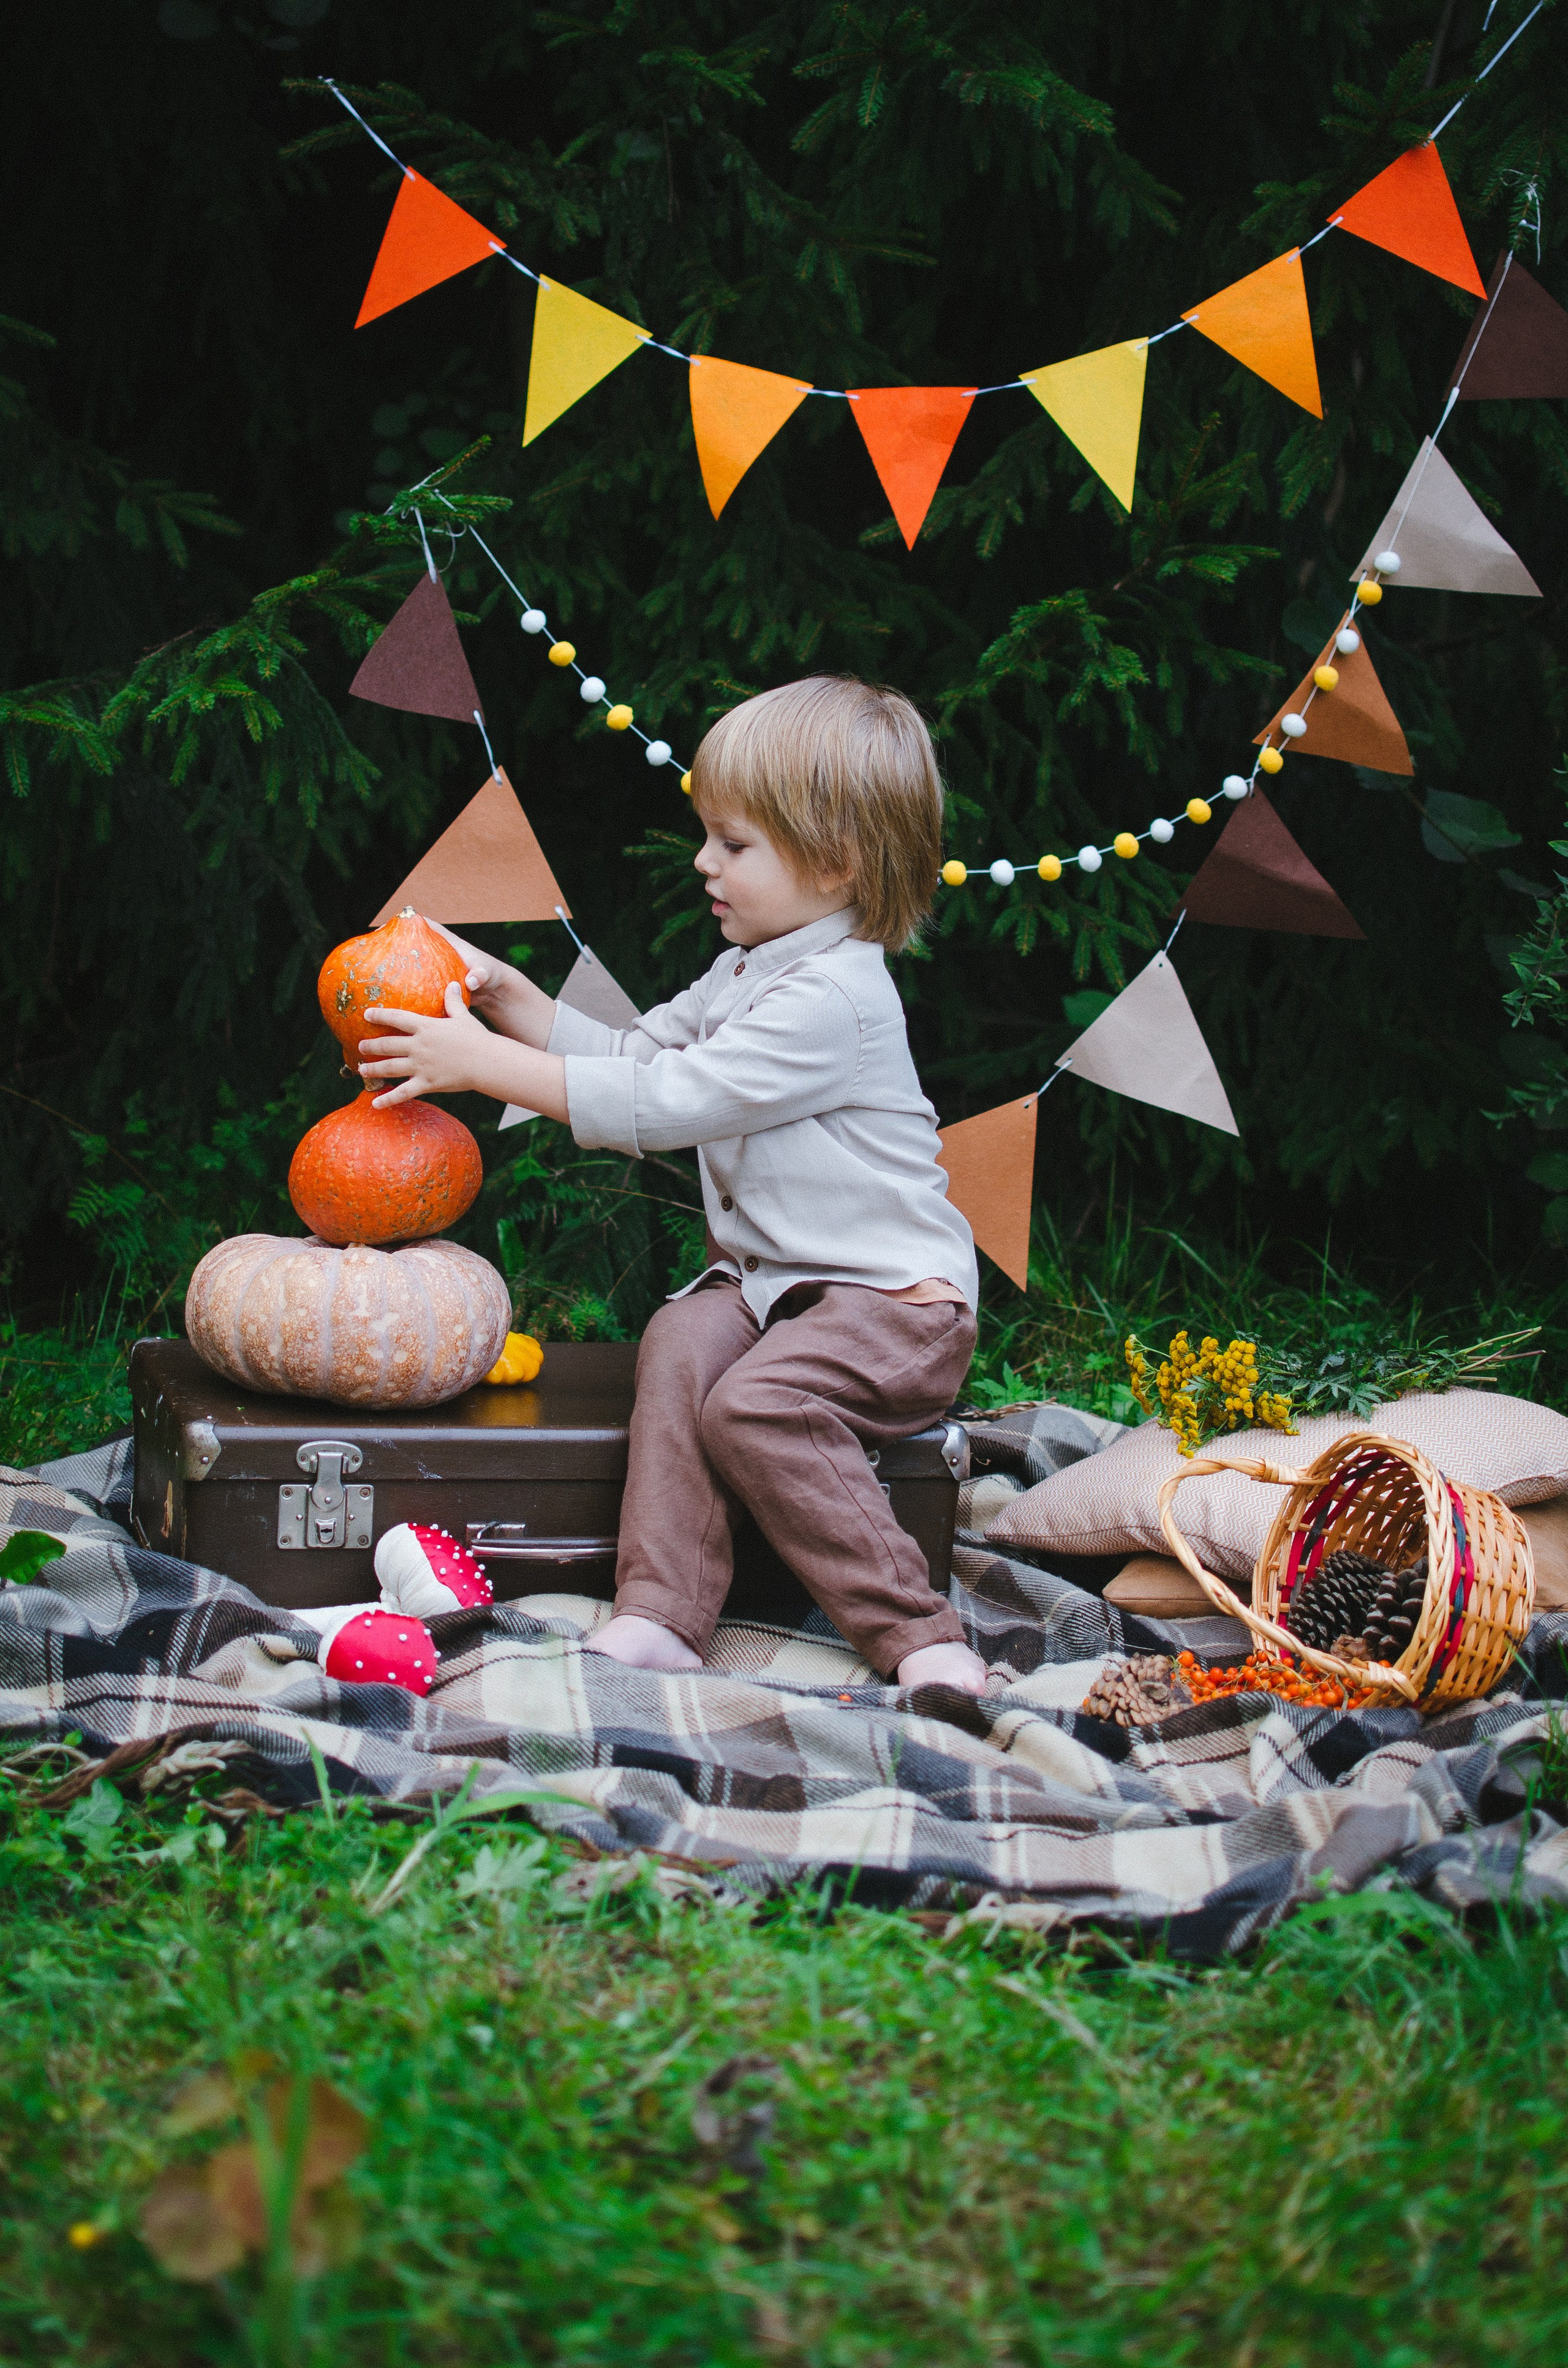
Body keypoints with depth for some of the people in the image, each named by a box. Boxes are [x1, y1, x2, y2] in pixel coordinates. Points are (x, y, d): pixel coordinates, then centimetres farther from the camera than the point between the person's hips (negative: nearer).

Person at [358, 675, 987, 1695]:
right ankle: (662, 1618, -29)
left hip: (895, 1294, -9)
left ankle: (917, 1635, -23)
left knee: (754, 1405, -30)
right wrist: (509, 996, 9)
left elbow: (661, 1105, -23)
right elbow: (631, 1056, 23)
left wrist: (483, 1063, -19)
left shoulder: (832, 998, -19)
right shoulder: (745, 973, 14)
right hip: (770, 1281, 9)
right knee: (682, 1341, -20)